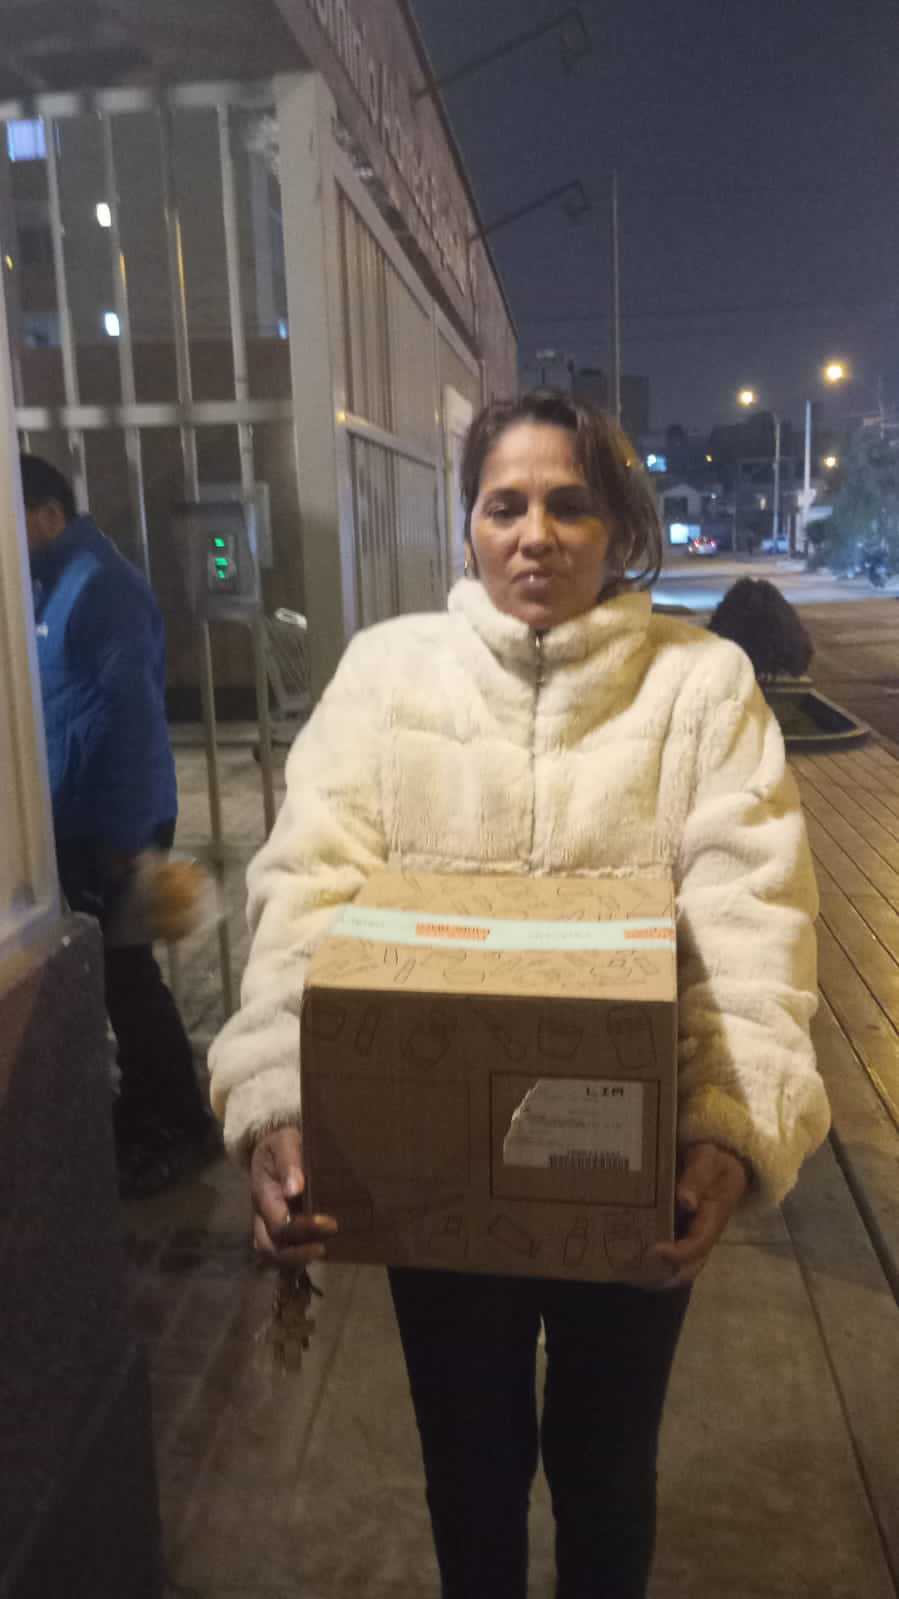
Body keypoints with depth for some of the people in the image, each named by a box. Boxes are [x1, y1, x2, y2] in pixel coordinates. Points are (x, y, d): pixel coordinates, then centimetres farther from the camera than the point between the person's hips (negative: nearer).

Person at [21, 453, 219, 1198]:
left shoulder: (100, 585, -16)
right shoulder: (52, 584, 14)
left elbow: (131, 713, -21)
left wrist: (121, 835, -20)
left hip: (110, 823, -9)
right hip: (75, 820, 9)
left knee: (123, 975, 0)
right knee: (109, 973, 16)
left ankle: (184, 1127, 14)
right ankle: (143, 1107, 31)